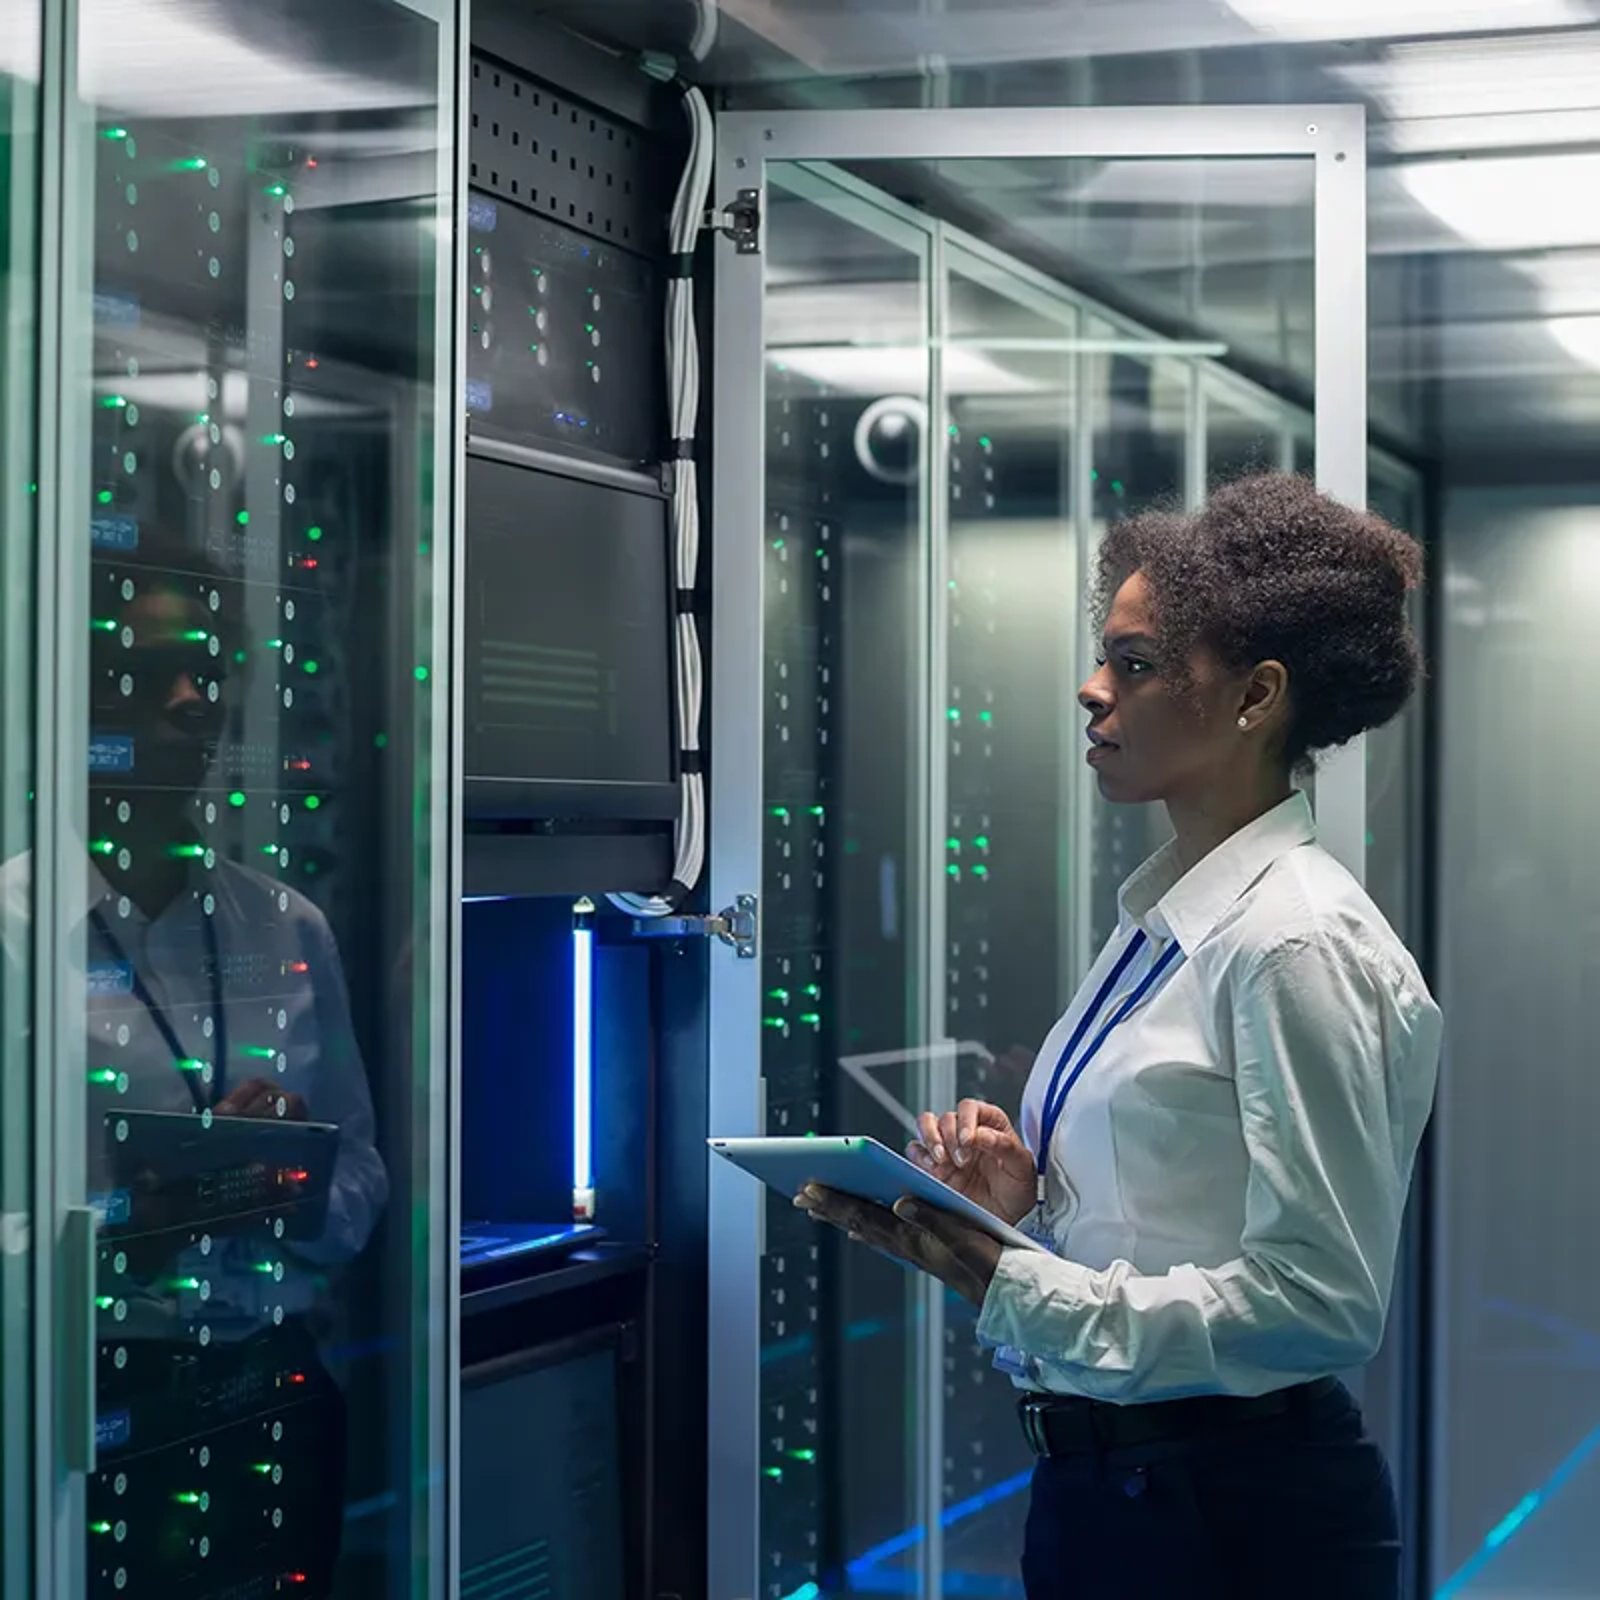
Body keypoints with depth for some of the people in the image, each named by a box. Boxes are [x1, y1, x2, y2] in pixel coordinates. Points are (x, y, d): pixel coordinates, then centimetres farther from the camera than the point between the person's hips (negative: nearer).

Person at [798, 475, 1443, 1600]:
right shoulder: (1157, 923, 9)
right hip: (1090, 1485, 8)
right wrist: (1021, 1198, -3)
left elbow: (1317, 1303, -22)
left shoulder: (1296, 945, -17)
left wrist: (1008, 1281, -25)